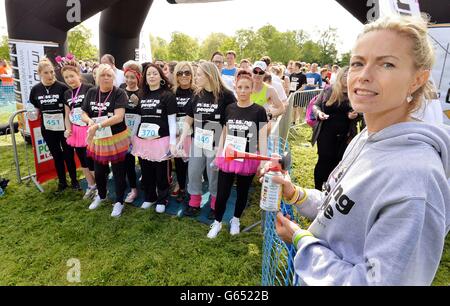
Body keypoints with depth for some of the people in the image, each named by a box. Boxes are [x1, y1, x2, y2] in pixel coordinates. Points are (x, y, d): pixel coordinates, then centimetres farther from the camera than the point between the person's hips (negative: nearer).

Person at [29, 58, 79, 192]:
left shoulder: (62, 87, -11)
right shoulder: (35, 89, 0)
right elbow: (36, 108, 16)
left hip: (63, 127, -3)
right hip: (47, 128, 3)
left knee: (68, 155, 7)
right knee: (56, 156, 15)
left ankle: (74, 180, 25)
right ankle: (62, 181, 29)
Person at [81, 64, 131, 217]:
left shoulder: (119, 93, -13)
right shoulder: (91, 92, 3)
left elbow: (119, 117, -24)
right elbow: (83, 113, 6)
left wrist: (98, 125, -29)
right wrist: (90, 121, -17)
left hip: (117, 139, -5)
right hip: (98, 139, 5)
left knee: (118, 172, 8)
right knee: (99, 171, 20)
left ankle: (119, 202, 26)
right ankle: (101, 195, 45)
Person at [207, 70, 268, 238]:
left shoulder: (259, 111, -7)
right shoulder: (229, 108, 3)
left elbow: (262, 138, -7)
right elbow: (224, 133, 9)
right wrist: (218, 155, 8)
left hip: (248, 160, -2)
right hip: (228, 158, 2)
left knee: (242, 192, 15)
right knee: (222, 194, 4)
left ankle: (235, 220, 38)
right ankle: (217, 222, 27)